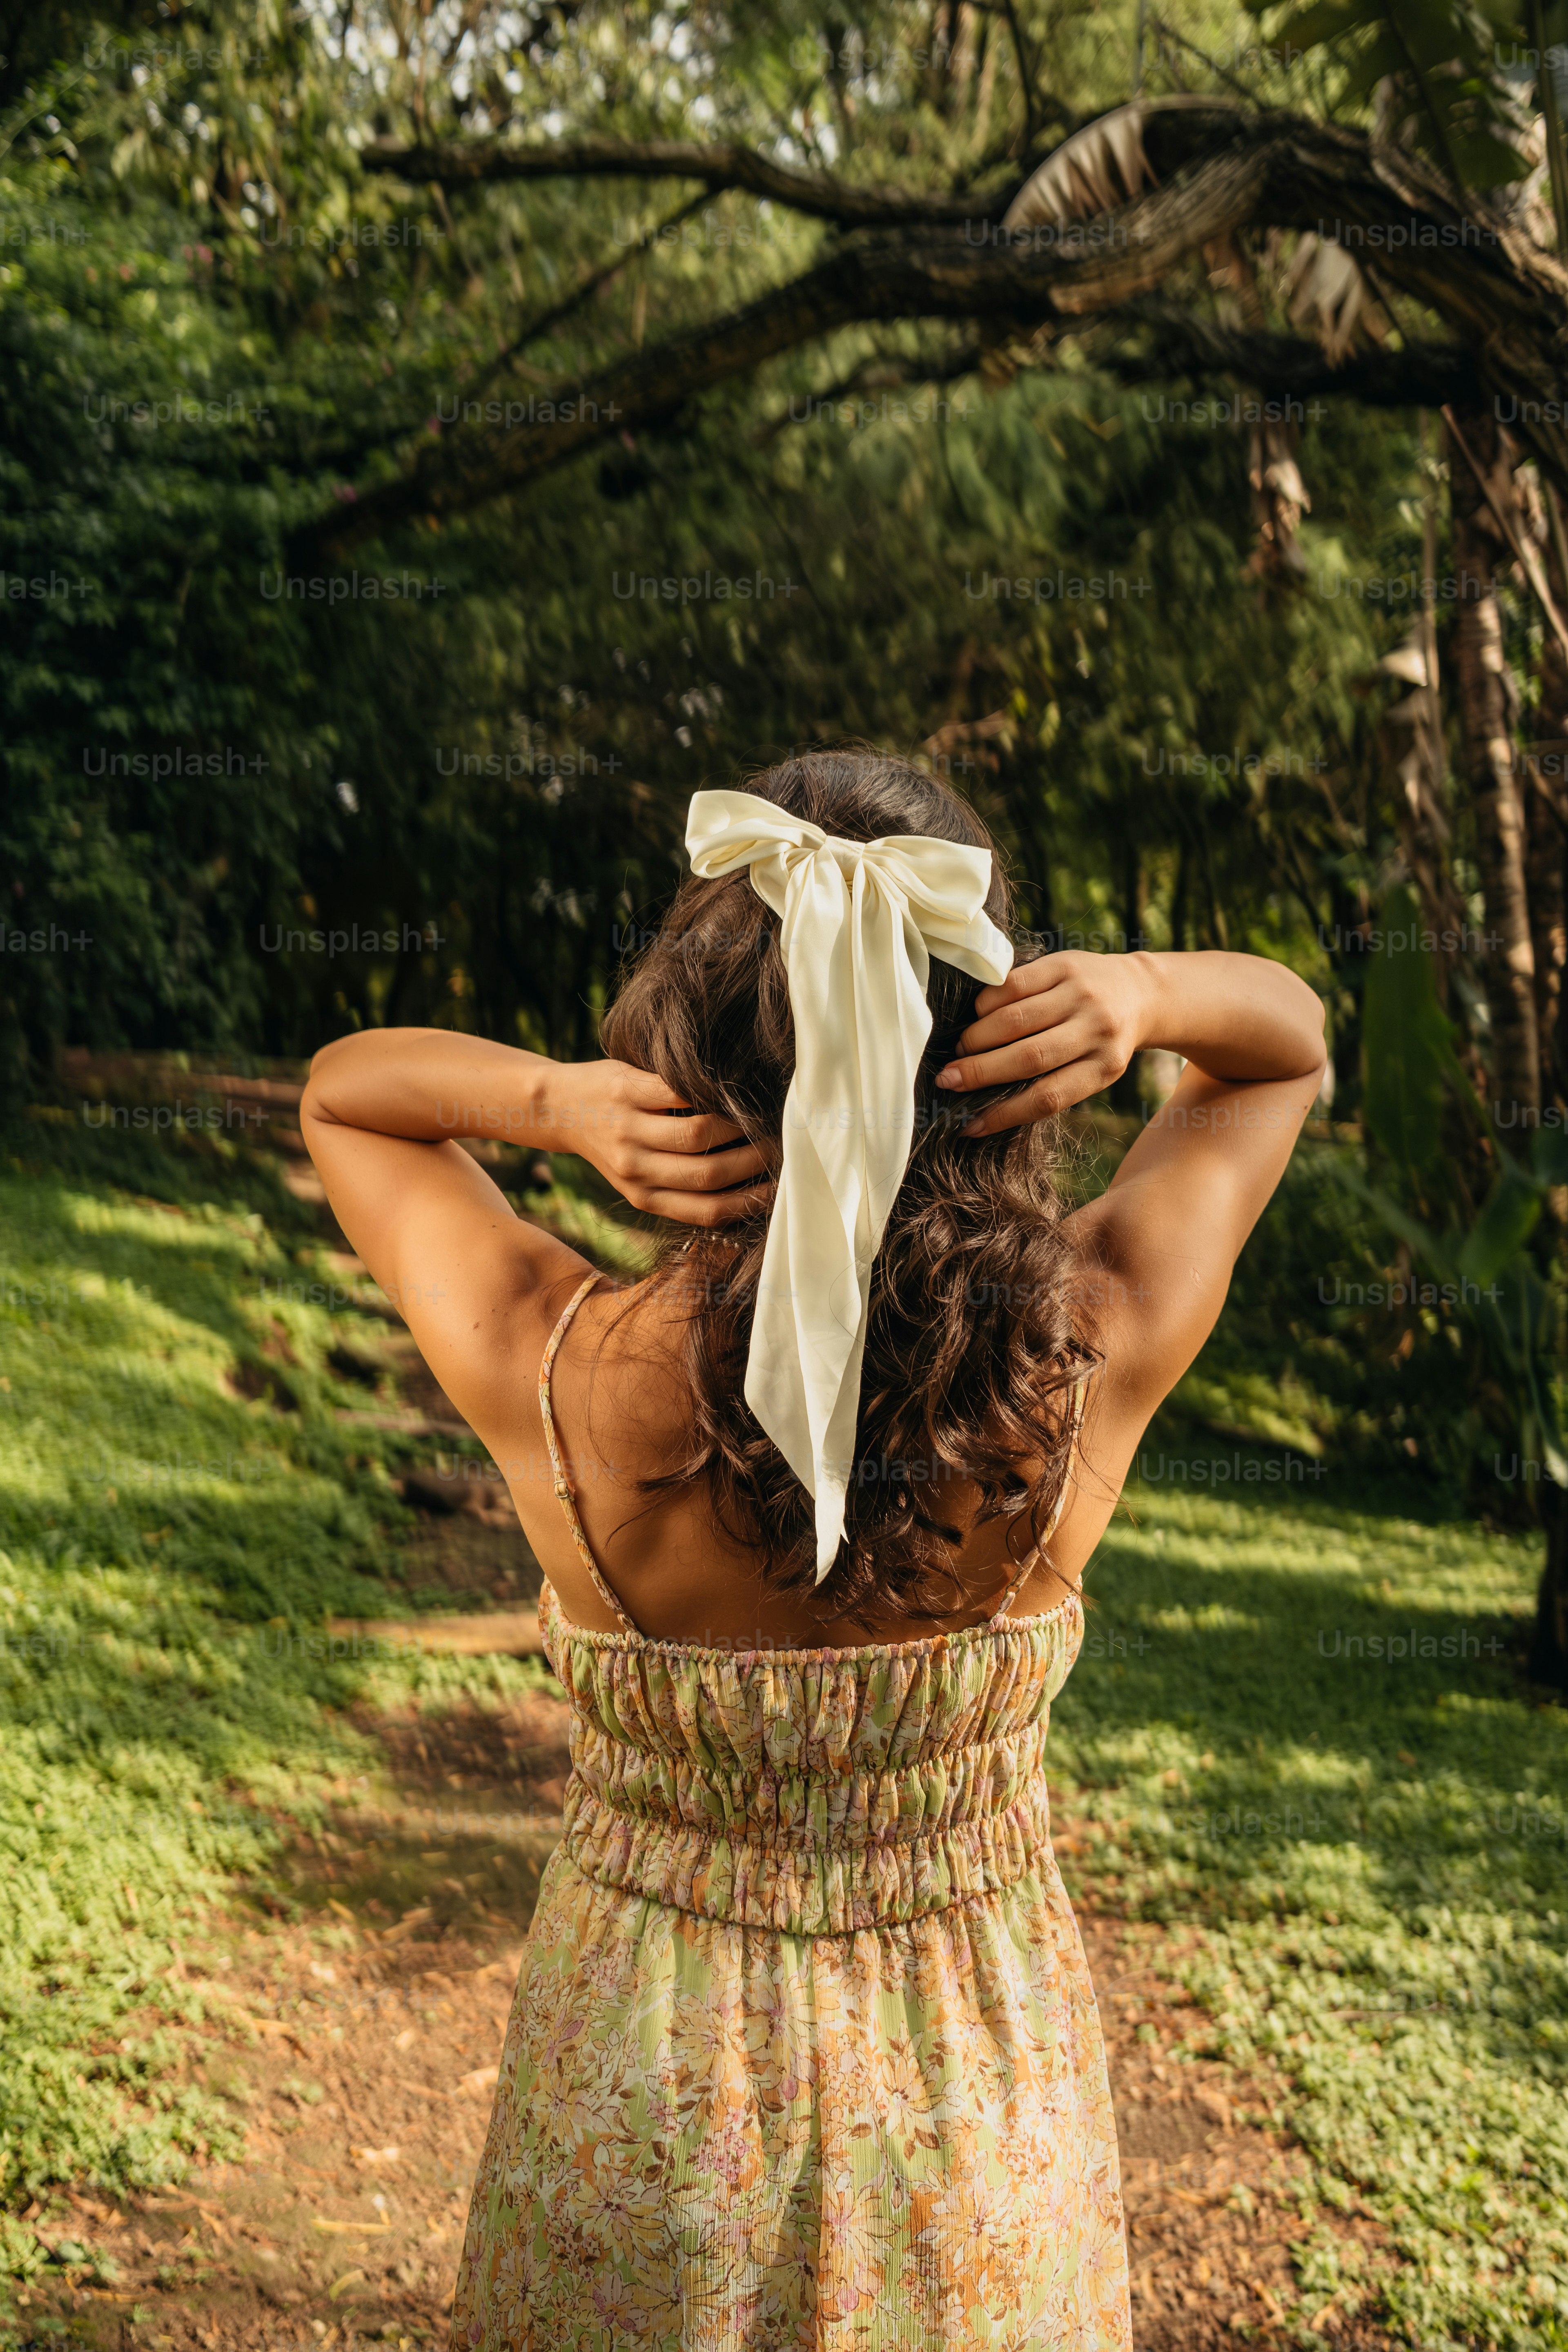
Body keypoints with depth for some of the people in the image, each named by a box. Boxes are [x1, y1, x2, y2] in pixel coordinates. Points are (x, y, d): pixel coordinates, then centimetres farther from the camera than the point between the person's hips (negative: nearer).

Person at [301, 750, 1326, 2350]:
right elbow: (1289, 1037, -4)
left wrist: (557, 1100, -26)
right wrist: (1146, 996, -26)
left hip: (642, 2086, 0)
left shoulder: (559, 1376, -27)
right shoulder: (1092, 1360, -24)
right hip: (975, 2094, 1)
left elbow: (339, 1088, -6)